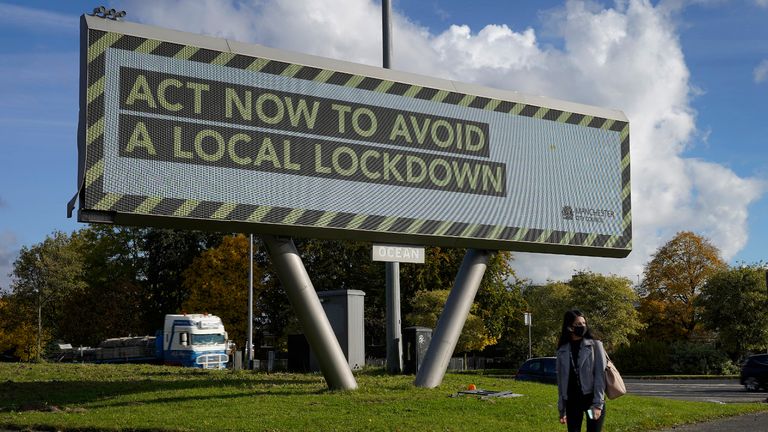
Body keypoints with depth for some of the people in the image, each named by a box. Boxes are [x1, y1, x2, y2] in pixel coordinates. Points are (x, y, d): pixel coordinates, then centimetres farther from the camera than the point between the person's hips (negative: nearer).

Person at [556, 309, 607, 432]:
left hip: (592, 399, -3)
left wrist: (598, 404, -14)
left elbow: (600, 375, -6)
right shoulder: (562, 351, 7)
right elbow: (561, 381, 11)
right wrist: (562, 409, 11)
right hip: (572, 401, 3)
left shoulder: (595, 345, 0)